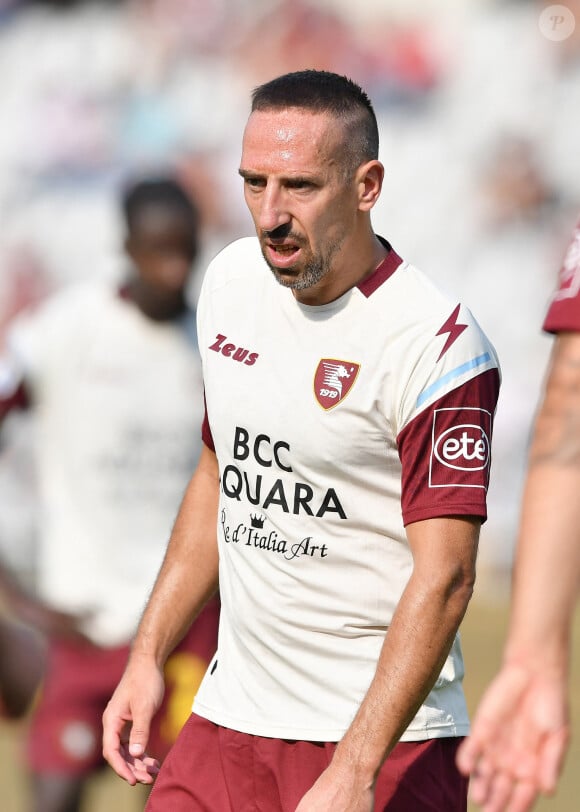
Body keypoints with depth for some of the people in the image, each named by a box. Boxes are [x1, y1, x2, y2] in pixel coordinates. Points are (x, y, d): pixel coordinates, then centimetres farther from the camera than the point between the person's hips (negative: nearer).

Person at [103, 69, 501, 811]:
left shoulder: (437, 343, -16)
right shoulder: (231, 280, 6)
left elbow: (444, 578, -20)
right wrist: (148, 656, 15)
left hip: (386, 741, -6)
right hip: (229, 716, 6)